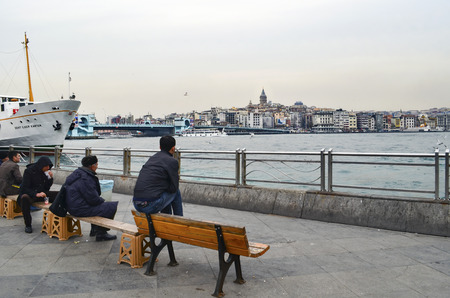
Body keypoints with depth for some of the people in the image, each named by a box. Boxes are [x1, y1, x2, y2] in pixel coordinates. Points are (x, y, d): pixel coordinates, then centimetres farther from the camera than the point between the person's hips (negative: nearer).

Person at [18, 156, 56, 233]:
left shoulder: (45, 172, 3)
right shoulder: (29, 171, -12)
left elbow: (46, 188, 8)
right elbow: (25, 188, -17)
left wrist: (50, 178, -9)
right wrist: (36, 194, -33)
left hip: (41, 193, 5)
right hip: (29, 194, -5)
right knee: (25, 198, -41)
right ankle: (27, 225, -27)